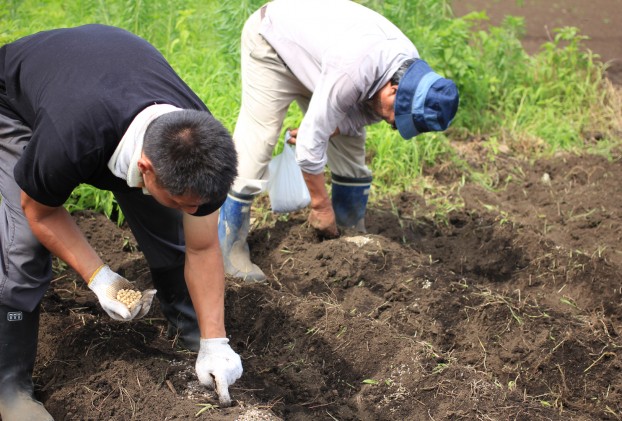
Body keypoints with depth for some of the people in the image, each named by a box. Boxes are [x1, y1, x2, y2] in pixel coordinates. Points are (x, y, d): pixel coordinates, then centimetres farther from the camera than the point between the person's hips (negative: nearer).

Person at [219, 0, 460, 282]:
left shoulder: (411, 69, -18)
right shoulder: (353, 71, -42)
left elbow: (364, 114, -2)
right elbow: (310, 143, -36)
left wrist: (317, 131, -15)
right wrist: (321, 206, -24)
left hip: (315, 48, 7)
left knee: (351, 149, 2)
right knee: (254, 147, -14)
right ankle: (230, 248, -4)